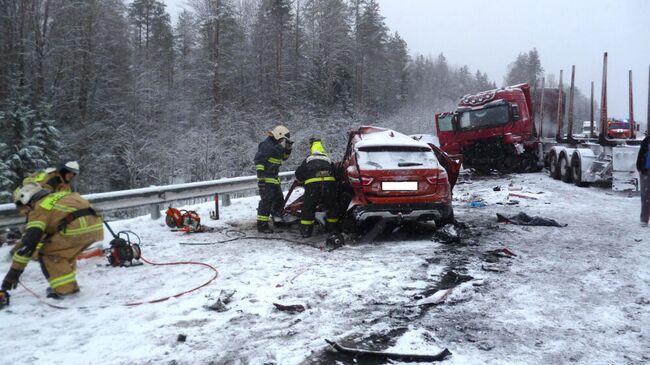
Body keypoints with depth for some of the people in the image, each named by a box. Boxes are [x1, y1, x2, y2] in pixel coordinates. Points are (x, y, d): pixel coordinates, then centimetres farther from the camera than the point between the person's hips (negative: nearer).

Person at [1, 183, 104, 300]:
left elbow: (28, 242, 1)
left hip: (79, 227, -8)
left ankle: (64, 288, 5)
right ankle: (70, 285, 29)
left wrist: (14, 271, 4)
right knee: (65, 251, 29)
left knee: (46, 254, 10)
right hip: (96, 225, 8)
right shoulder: (56, 197, 30)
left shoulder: (39, 209, 7)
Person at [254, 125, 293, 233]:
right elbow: (258, 159, -21)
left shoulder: (277, 145, 15)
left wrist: (288, 148, 9)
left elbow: (284, 157, 27)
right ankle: (262, 225, -5)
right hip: (266, 179, -10)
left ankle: (278, 220, 35)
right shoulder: (266, 145, -15)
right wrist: (260, 175, -26)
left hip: (274, 179, 10)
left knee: (279, 200, 18)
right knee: (266, 201, -10)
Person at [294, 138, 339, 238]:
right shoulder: (329, 160, 31)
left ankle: (306, 230, 8)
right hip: (329, 182, 2)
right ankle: (332, 228, 28)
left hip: (312, 183, -1)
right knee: (332, 206, 19)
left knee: (308, 207, 8)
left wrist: (302, 180, 42)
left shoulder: (307, 160, 26)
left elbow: (298, 174, 24)